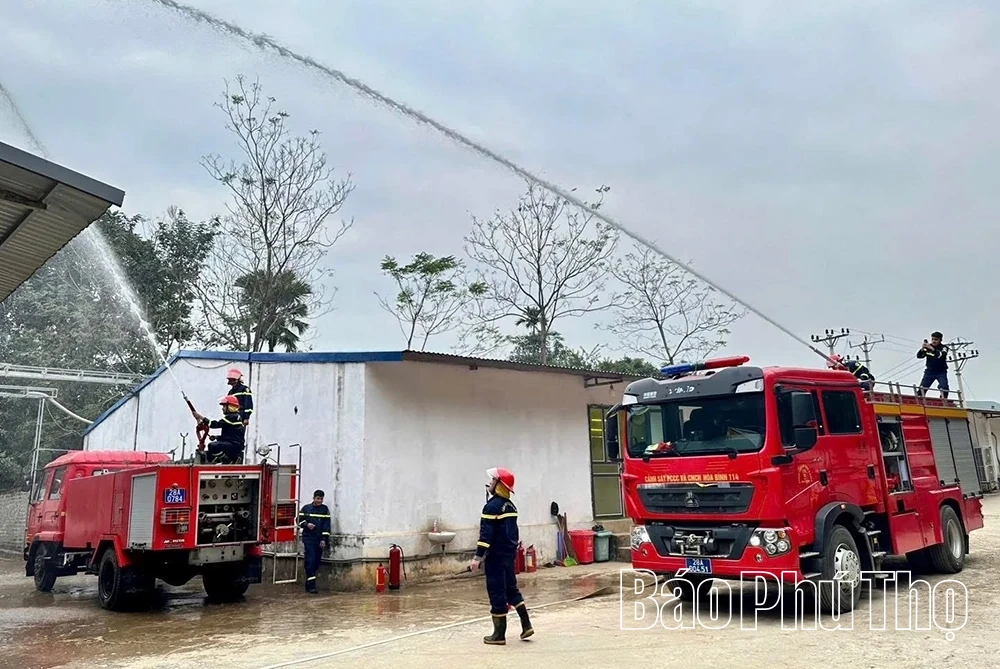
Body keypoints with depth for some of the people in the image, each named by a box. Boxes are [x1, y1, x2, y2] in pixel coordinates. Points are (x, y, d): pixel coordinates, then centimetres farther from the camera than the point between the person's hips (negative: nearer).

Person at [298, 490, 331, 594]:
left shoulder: (325, 509, 6)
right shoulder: (306, 508, 5)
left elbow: (326, 524, 2)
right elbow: (299, 520, 8)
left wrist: (324, 539, -5)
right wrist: (306, 524, -12)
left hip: (319, 540, 2)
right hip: (308, 539, -2)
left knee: (317, 560, 4)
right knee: (310, 560, -11)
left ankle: (309, 584, 15)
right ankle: (311, 586, -11)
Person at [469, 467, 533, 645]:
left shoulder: (492, 506, -17)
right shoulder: (511, 505, 9)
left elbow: (486, 534, -20)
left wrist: (478, 557, -19)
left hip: (496, 556, -8)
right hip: (510, 553, 8)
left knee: (497, 592, -1)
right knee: (511, 588, 18)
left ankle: (499, 635, 6)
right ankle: (526, 626, 17)